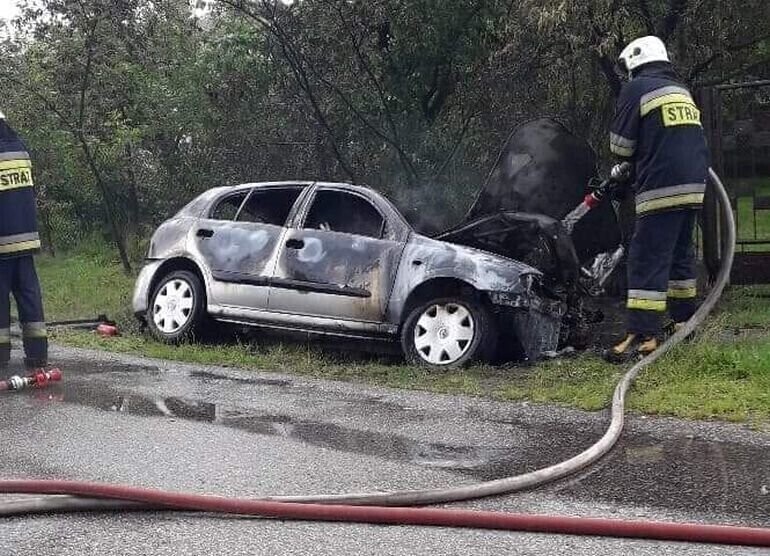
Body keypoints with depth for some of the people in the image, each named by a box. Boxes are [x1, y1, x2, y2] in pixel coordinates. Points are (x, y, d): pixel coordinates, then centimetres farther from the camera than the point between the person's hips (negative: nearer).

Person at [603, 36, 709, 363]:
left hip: (661, 188, -8)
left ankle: (643, 336, -13)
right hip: (694, 185, 8)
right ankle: (684, 320, 27)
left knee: (648, 258, -9)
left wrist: (629, 164, 19)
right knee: (681, 252, 19)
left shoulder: (636, 88, -2)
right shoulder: (683, 91, 20)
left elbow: (620, 145, -3)